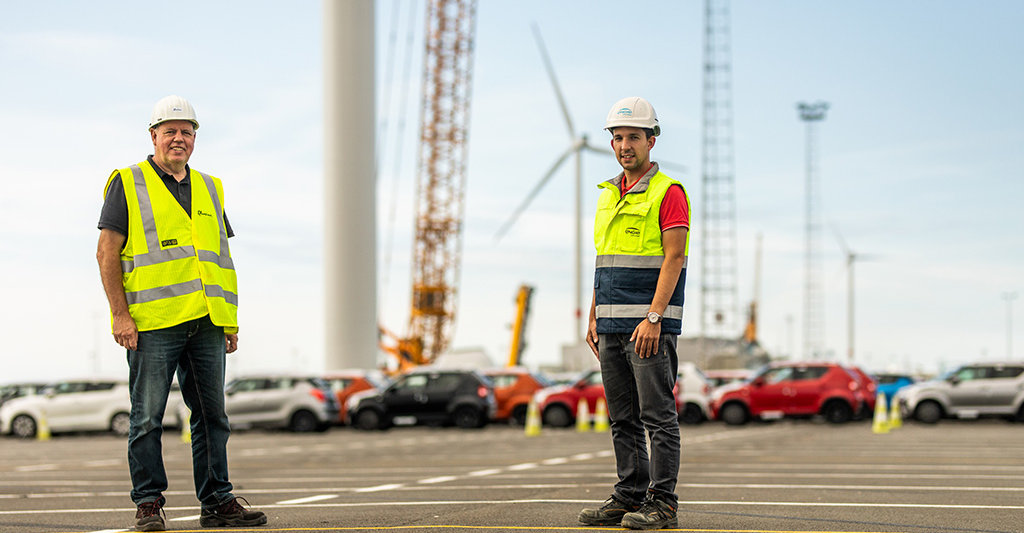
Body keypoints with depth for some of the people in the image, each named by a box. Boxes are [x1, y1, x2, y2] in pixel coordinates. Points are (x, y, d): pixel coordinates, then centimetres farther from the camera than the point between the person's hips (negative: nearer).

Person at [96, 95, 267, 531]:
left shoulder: (209, 189, 19)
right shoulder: (127, 184, 4)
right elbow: (107, 252, -2)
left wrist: (230, 321, 14)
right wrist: (119, 314, -11)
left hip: (206, 323, 5)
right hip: (153, 323, -5)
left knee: (212, 417, 6)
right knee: (147, 418, -3)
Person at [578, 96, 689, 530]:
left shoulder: (668, 193, -7)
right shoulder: (609, 195, 17)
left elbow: (673, 259, -14)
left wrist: (653, 318, -21)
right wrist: (594, 318, 15)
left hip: (650, 323, -8)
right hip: (612, 325, 8)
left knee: (658, 416, -6)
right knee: (622, 418, 9)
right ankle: (629, 498, 15)